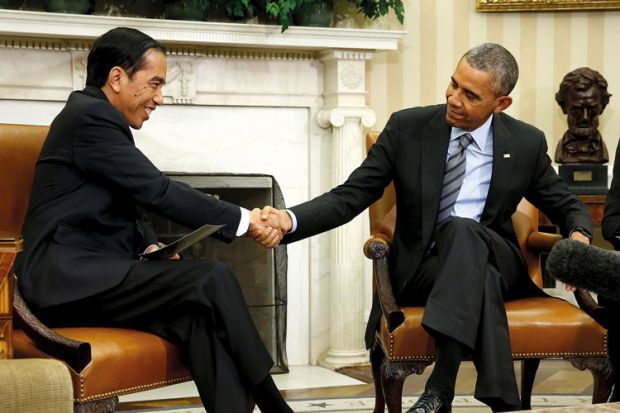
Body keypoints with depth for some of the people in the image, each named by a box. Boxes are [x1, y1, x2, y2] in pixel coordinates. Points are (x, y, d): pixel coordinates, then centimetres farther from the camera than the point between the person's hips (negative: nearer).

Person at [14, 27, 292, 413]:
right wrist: (243, 219, -9)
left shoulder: (96, 117, 19)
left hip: (84, 276, 9)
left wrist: (151, 247, 3)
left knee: (201, 312, -15)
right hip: (69, 278, -9)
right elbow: (158, 191, -15)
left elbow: (130, 203, 24)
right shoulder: (91, 116, -11)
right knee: (212, 279, -22)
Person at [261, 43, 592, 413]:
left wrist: (579, 237, -11)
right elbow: (350, 197, -2)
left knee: (462, 229, -36)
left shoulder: (526, 143, 2)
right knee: (479, 280, -37)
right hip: (421, 268, -1)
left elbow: (567, 206, 14)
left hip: (494, 263, 1)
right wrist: (290, 220, -21)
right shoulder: (407, 128, -2)